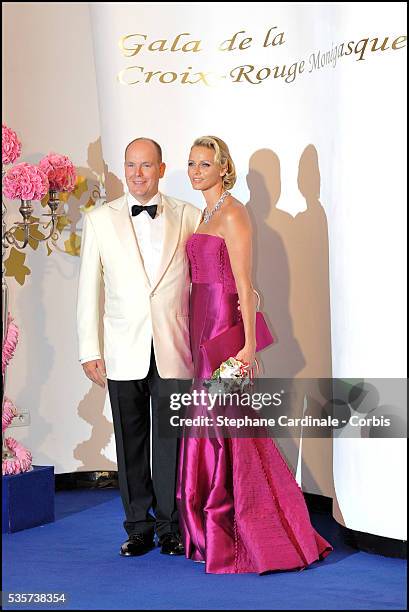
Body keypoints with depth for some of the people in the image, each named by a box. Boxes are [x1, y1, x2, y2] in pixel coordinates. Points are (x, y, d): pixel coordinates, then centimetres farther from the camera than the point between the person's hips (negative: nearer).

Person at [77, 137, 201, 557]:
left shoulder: (188, 217, 5)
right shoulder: (100, 220, 6)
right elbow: (88, 289, 6)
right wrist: (89, 350, 2)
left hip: (173, 352, -1)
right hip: (124, 353, 1)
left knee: (172, 441, 3)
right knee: (130, 444, 7)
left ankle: (170, 528, 15)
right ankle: (139, 528, 18)